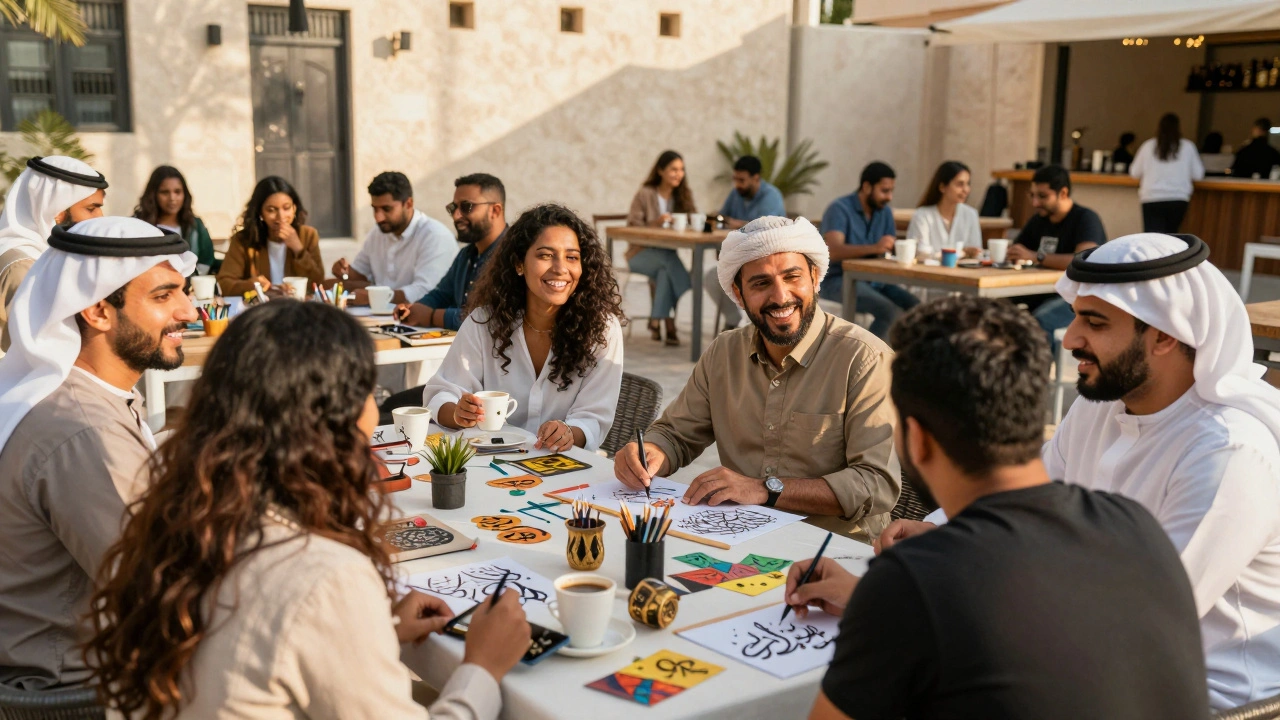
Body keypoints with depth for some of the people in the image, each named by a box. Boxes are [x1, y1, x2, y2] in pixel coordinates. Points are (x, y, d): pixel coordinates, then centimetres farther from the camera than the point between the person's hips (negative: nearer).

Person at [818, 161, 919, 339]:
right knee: (890, 311, -29)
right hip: (839, 280, -7)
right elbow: (833, 251, -26)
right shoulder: (839, 209, -12)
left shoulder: (885, 212, 9)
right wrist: (874, 248, -41)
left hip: (874, 279, 7)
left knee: (915, 307, -17)